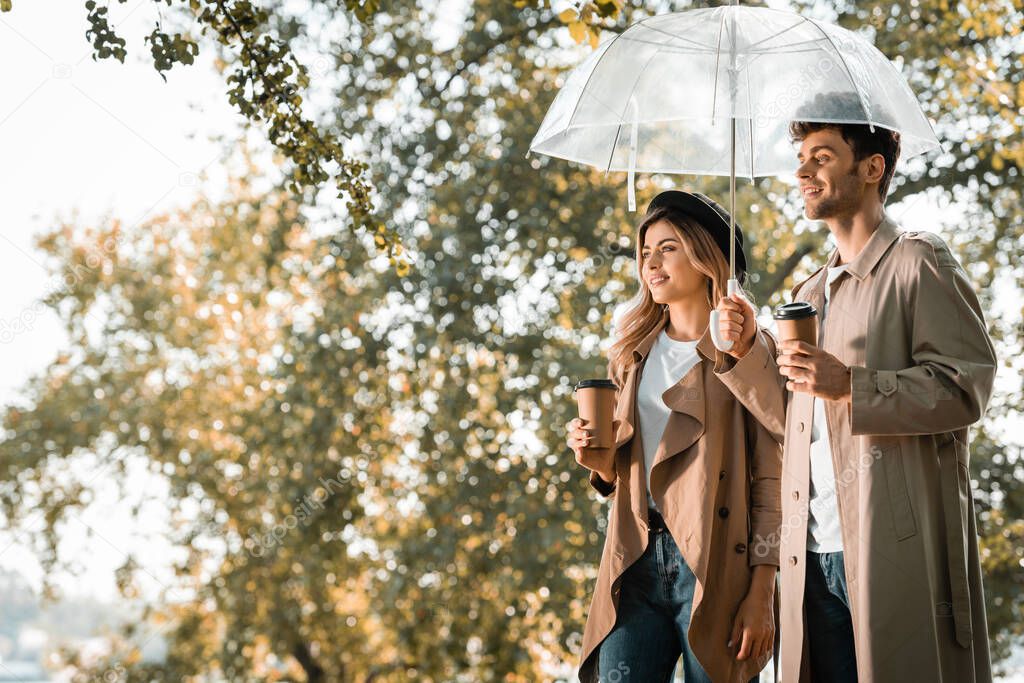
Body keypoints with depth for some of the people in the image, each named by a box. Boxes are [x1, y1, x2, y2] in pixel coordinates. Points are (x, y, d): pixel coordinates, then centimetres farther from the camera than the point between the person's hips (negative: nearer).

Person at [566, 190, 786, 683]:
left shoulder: (746, 349, 0)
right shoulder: (635, 352, 16)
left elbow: (771, 477, -6)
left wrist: (762, 591, -13)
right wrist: (598, 460, -2)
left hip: (715, 567, -4)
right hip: (637, 563, 4)